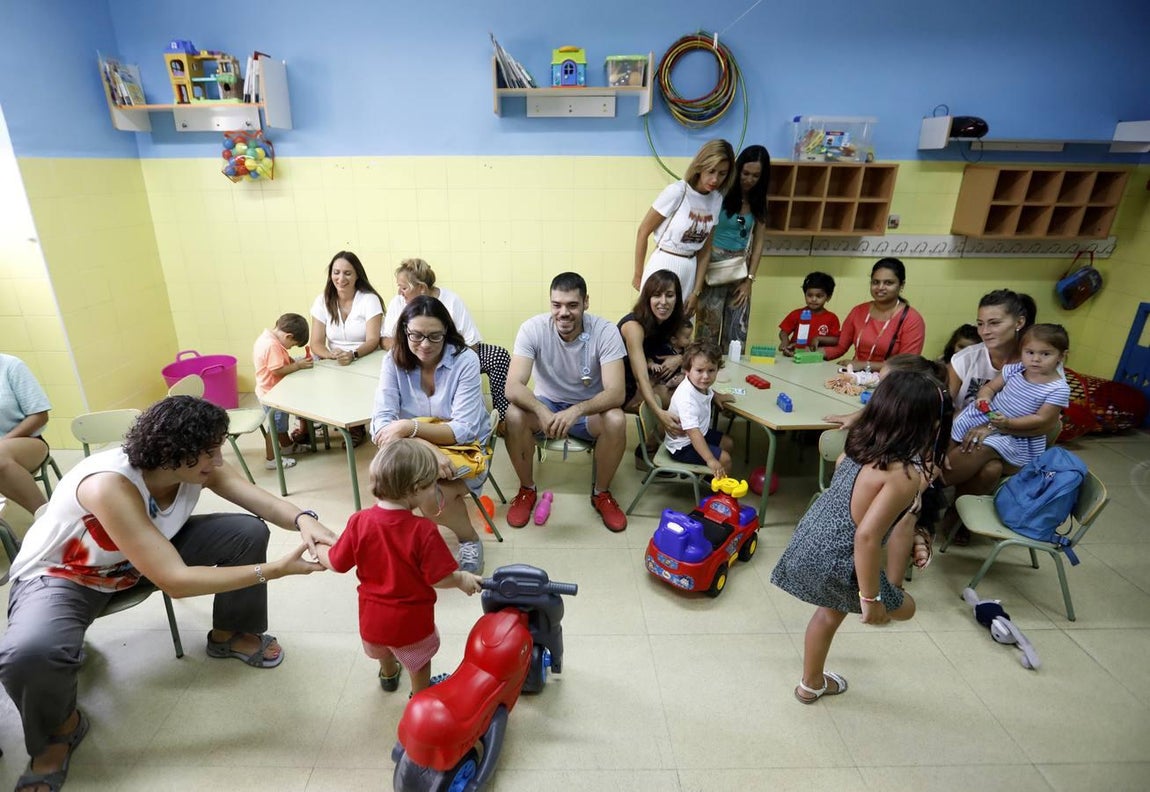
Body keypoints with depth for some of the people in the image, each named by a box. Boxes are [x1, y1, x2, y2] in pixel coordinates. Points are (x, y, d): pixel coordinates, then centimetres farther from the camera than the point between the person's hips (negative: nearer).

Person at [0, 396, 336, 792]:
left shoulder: (197, 467, -20)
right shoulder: (109, 486, -40)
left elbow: (262, 500, -17)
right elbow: (175, 581, -42)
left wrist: (304, 520, -41)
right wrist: (274, 569, -43)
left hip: (146, 554, 5)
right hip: (59, 576, -5)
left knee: (248, 532, -14)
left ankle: (229, 634, 13)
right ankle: (59, 730, 1)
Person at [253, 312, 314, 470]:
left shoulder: (269, 337, 3)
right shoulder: (272, 345, -30)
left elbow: (280, 361, 12)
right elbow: (277, 370, -31)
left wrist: (293, 361, -2)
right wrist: (298, 365, -23)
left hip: (274, 390, 10)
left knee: (282, 421, 26)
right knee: (275, 426, 4)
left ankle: (287, 446, 45)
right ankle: (271, 459, 17)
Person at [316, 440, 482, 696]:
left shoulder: (360, 521, -20)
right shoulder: (424, 531, -30)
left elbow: (337, 564, -9)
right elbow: (438, 578, -24)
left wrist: (317, 548, 12)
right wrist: (463, 579, -3)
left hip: (372, 616, 5)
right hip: (411, 619, -5)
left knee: (380, 646, 37)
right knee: (419, 660, 26)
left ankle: (388, 673, 64)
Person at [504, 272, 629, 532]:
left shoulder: (606, 332, -21)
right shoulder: (532, 329, -20)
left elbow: (616, 393, -28)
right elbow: (512, 387, -28)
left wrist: (576, 411, -46)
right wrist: (541, 411, -49)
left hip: (589, 408, 0)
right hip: (546, 404, 1)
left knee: (616, 421, -32)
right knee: (514, 416, -30)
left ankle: (601, 493, -4)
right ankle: (527, 490, -3)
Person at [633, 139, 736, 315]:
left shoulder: (717, 199, 3)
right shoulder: (676, 192, -13)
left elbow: (705, 250, 7)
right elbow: (643, 231, -8)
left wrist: (696, 292, 3)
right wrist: (638, 275, -2)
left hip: (690, 270, 5)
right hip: (664, 266, -5)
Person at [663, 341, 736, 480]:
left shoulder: (700, 384, -8)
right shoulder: (686, 399, -36)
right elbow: (693, 432, -43)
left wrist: (717, 396, 4)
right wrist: (711, 460, -48)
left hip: (700, 433, 10)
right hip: (683, 446, -10)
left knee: (728, 442, 19)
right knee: (724, 459, -13)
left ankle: (710, 475, 28)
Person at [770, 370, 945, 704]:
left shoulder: (860, 445, -2)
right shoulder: (906, 475, -26)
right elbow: (867, 536, -30)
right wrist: (870, 597, -18)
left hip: (811, 539, 8)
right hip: (834, 561, -8)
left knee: (831, 609, 33)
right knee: (904, 608, 21)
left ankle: (812, 683, 53)